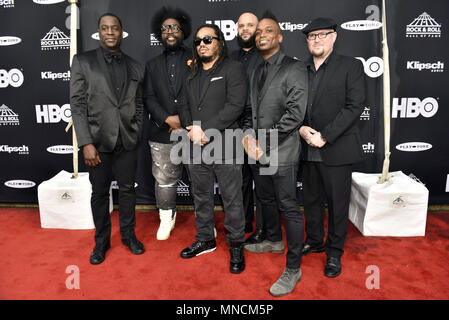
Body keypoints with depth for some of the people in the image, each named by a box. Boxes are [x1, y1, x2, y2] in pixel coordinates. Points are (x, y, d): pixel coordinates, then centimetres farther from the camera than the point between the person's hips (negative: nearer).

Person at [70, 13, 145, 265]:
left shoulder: (135, 67, 9)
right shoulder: (83, 61, 1)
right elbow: (77, 105, -5)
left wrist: (137, 135, 5)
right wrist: (86, 143, -12)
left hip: (128, 142, 2)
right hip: (98, 141, -2)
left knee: (128, 189, 11)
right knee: (100, 193, 9)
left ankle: (129, 235, 30)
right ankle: (102, 241, 27)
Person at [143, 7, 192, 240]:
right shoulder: (152, 65, 15)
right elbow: (148, 98, 6)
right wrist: (167, 119, -10)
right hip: (162, 134, 3)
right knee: (164, 179, 10)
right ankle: (167, 218, 30)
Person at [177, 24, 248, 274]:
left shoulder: (234, 69, -2)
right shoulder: (191, 74, 18)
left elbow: (235, 106, -13)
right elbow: (184, 105, 15)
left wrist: (206, 130, -16)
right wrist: (192, 129, -6)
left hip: (225, 145, -6)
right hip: (196, 147, 6)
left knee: (232, 199, 1)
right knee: (201, 196, 16)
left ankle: (236, 246, 18)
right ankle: (205, 240, 33)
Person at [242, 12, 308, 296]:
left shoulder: (295, 69, -8)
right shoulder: (257, 72, 16)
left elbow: (296, 113, -17)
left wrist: (265, 141, -17)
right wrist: (248, 134, -2)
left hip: (282, 152, -8)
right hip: (258, 150, 8)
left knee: (289, 207, -3)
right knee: (266, 199, 21)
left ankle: (293, 268, 9)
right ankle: (274, 241, 43)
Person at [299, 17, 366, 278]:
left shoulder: (351, 66, -2)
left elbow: (355, 106, -11)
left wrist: (324, 136, -17)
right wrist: (302, 129, -10)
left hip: (337, 149, -4)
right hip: (308, 149, 4)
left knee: (337, 203, 6)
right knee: (311, 199, 16)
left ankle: (334, 252, 23)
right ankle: (314, 241, 35)